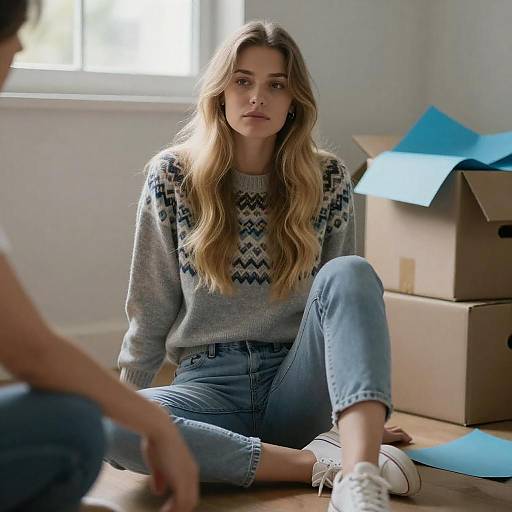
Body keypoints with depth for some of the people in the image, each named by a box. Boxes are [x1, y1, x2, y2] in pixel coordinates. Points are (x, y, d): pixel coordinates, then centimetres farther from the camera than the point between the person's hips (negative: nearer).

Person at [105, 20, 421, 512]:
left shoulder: (328, 178, 4)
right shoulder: (173, 176, 1)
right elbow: (151, 307, 7)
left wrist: (365, 412, 17)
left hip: (298, 385, 1)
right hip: (209, 385, 0)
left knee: (350, 272, -28)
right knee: (105, 426, -33)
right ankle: (321, 461, -29)